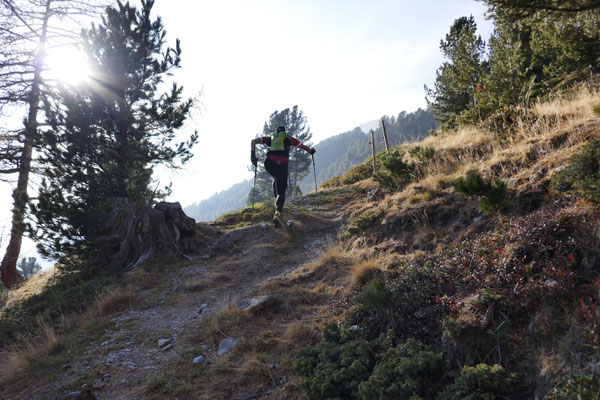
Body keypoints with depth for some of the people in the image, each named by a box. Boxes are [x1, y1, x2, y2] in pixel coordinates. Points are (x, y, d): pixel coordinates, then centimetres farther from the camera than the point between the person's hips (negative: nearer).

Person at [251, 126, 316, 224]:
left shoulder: (270, 138, 25)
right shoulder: (288, 139, 21)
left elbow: (253, 141, 13)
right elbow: (305, 148, 27)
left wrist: (253, 155, 7)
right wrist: (311, 151, 47)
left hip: (269, 163, 3)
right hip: (282, 165, -2)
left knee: (276, 180, 35)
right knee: (281, 191, 0)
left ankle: (277, 202, 22)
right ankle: (277, 213, -21)